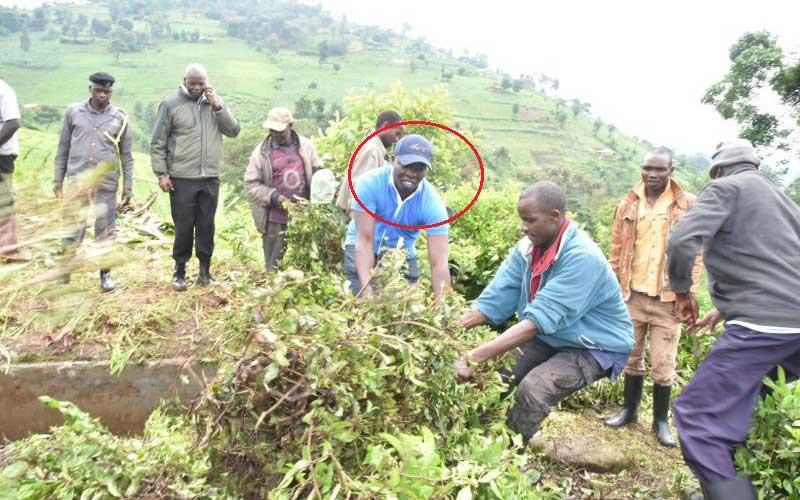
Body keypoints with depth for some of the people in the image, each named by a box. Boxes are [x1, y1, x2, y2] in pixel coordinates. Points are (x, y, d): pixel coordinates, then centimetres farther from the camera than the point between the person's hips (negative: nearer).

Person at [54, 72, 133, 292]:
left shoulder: (120, 117, 2)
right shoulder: (74, 112, 3)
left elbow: (127, 155, 6)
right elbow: (63, 148, 9)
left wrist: (128, 185, 3)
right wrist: (58, 179, 7)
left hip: (106, 184, 0)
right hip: (77, 182, 0)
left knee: (105, 232, 6)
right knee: (72, 231, 5)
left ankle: (105, 275, 18)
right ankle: (64, 274, 19)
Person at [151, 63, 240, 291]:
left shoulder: (216, 101, 9)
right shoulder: (171, 104, -2)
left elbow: (234, 130, 1)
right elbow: (158, 143, -1)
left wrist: (217, 107, -9)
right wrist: (161, 173, -7)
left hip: (211, 178, 3)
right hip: (182, 178, -3)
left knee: (207, 226, 9)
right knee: (184, 226, 3)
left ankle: (205, 271, 20)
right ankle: (180, 271, 18)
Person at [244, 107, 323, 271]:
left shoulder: (305, 145, 4)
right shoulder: (262, 151, -2)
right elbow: (251, 183, -2)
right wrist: (273, 197, -15)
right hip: (275, 219, -2)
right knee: (275, 266, 6)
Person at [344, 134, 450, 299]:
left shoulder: (433, 204, -24)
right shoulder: (370, 183, -27)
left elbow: (439, 264, -28)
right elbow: (365, 239, -30)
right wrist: (367, 288, -42)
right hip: (361, 251, -2)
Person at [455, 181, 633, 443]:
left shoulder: (582, 257, -30)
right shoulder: (527, 248, -8)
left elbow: (539, 320, -36)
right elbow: (494, 300, -12)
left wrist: (476, 356, -41)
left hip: (595, 347, -7)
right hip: (550, 340, 7)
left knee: (533, 388, -28)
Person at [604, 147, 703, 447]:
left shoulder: (688, 205, -4)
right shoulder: (629, 204, 4)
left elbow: (695, 253, -3)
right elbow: (616, 249, 8)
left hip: (667, 298, -3)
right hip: (632, 295, 3)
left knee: (663, 365, 4)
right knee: (631, 357, 15)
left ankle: (661, 420, 21)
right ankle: (629, 409, 31)